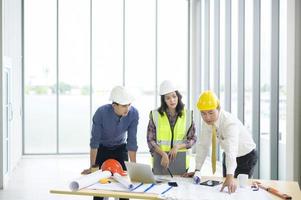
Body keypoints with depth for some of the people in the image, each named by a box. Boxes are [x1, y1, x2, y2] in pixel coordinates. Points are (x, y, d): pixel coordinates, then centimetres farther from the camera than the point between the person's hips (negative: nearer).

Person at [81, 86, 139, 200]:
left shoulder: (133, 113, -25)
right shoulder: (101, 112, -31)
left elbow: (132, 142, -19)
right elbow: (94, 140, -23)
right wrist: (92, 167, -21)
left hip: (120, 149, 2)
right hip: (102, 149, -1)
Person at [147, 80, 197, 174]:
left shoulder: (187, 114, 0)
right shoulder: (155, 115, -3)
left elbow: (192, 139, 5)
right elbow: (150, 140, -3)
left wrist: (178, 147, -13)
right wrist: (163, 154, -17)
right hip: (159, 161, -1)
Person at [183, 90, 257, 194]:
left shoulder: (230, 122, -37)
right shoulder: (206, 121, -18)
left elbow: (232, 149, -50)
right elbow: (203, 145, -12)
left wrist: (230, 176, -61)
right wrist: (197, 170, -15)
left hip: (246, 156, -6)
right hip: (228, 155, 6)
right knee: (226, 188, 10)